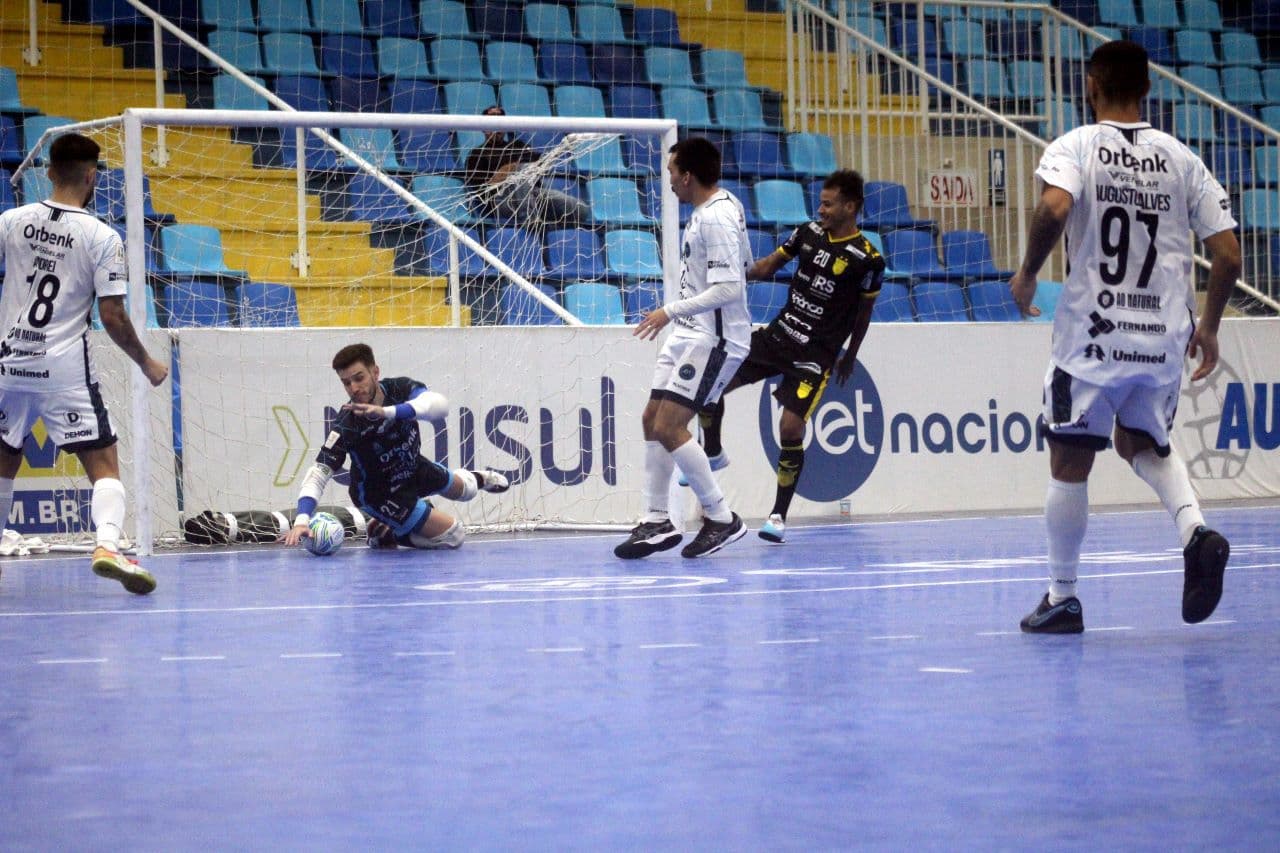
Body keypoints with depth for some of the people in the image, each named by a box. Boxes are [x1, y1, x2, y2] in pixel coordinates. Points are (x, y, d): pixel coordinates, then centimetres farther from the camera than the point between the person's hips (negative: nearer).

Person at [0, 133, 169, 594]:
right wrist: (147, 364, 6)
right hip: (66, 369, -4)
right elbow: (112, 317, -8)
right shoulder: (102, 238, -7)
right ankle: (107, 545, -24)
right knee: (104, 465, -1)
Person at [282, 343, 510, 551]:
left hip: (413, 467, 5)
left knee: (463, 490, 31)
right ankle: (384, 533, 9)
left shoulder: (400, 388, -27)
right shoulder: (347, 425, -36)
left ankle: (477, 479, 67)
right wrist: (302, 519, -54)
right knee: (452, 537, -10)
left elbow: (439, 405, -46)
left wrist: (387, 412, -60)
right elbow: (319, 472, -38)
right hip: (381, 494, -5)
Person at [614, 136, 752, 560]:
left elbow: (729, 288, -27)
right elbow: (744, 263, 23)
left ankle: (722, 519, -3)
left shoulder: (716, 218, -21)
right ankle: (656, 522, 14)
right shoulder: (721, 205, 10)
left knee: (669, 427, -13)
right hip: (690, 334, 10)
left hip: (714, 338, -10)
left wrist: (671, 311, -22)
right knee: (652, 420, 9)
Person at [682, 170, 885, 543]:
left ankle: (779, 515, 3)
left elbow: (863, 313, 1)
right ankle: (713, 454, 24)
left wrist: (849, 358, 9)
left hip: (815, 354, -6)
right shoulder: (809, 233, 3)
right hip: (778, 333, 6)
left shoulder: (866, 259, -11)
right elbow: (769, 265, 14)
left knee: (791, 430, -15)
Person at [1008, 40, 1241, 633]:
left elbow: (1055, 208, -26)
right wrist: (1208, 327, 17)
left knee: (1069, 463, 9)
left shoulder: (1077, 146, -4)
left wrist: (1027, 273, -9)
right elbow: (1227, 254, 4)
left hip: (1092, 334, -4)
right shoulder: (1181, 158, 7)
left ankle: (1062, 598, 14)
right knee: (1144, 445, 25)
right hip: (1164, 338, 4)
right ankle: (1195, 530, -2)